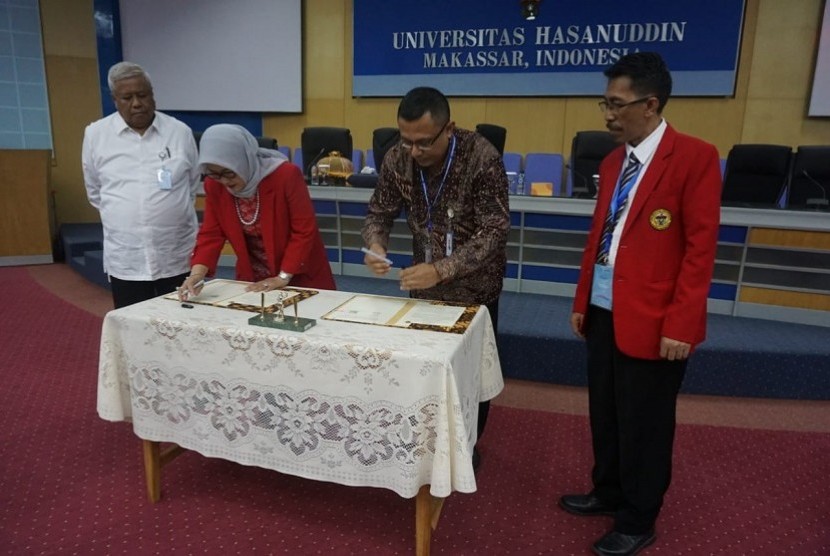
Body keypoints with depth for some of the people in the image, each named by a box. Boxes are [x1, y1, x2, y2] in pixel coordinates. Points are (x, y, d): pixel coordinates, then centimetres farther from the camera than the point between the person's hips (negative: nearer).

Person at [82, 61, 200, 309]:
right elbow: (94, 191, 14)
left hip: (178, 256, 0)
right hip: (125, 260, 1)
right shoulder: (95, 134, 2)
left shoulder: (180, 132, 0)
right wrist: (124, 219, 12)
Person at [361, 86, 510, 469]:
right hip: (423, 281, 4)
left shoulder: (482, 158, -25)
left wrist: (442, 270, -39)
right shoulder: (397, 158, -12)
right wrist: (376, 245, -25)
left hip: (474, 285, -3)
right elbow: (379, 213, -2)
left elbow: (494, 233, -27)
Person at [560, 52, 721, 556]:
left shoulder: (695, 157, -11)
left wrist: (680, 325, -18)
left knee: (643, 424, 9)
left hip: (653, 321, -7)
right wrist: (582, 301, 15)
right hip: (604, 312, 7)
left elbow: (701, 247, -14)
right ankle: (608, 493, 41)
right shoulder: (613, 162, 11)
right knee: (605, 414, 19)